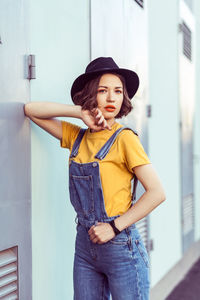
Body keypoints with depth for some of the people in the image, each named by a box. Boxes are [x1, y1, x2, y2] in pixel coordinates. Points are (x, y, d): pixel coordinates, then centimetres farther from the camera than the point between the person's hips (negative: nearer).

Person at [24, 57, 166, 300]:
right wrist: (80, 112, -3)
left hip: (121, 247, -5)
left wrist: (115, 227, -14)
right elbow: (31, 110, 9)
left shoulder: (124, 138, -9)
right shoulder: (77, 137, 7)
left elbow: (157, 192, -13)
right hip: (85, 245, 5)